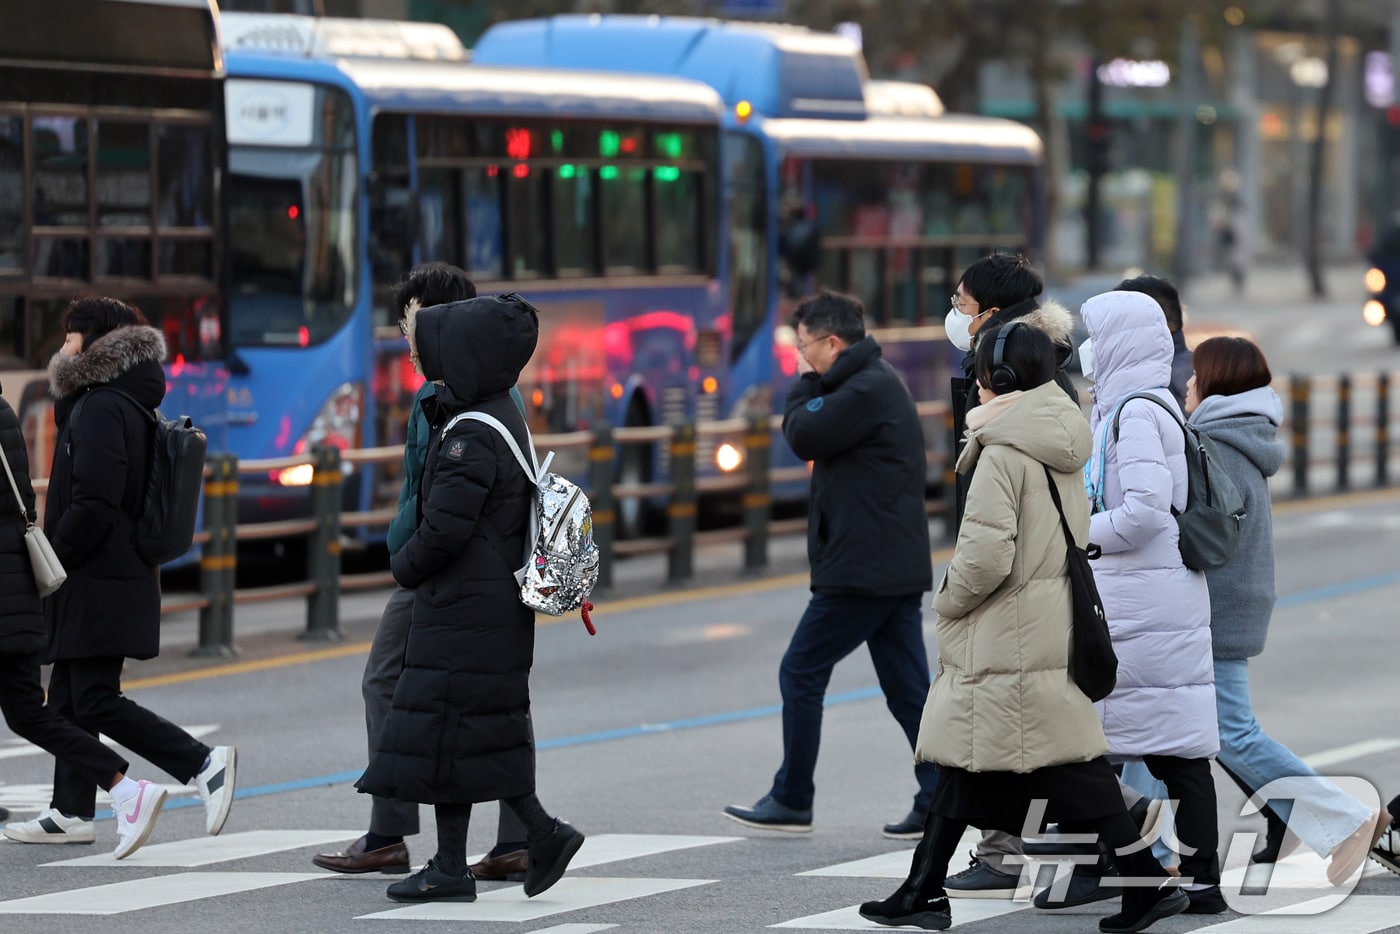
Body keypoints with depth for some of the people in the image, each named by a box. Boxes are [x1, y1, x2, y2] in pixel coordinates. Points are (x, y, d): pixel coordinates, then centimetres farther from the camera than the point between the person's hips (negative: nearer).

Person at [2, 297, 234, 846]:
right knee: (69, 697, 12)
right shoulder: (130, 407, 15)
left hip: (99, 583, -10)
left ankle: (203, 763, -12)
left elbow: (93, 505, -22)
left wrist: (52, 561, -13)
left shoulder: (102, 409, -16)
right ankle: (72, 811, 15)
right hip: (118, 576, 10)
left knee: (95, 700, -10)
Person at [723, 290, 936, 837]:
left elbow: (803, 437, -12)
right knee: (908, 689, 7)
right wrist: (813, 385, 9)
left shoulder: (866, 391, -15)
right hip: (895, 566, 10)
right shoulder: (876, 384, 18)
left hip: (863, 568, -10)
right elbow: (816, 436, 21)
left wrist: (804, 385, 1)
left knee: (802, 673, 0)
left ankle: (791, 801, 5)